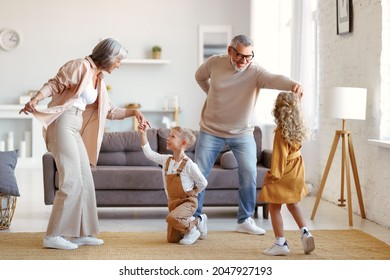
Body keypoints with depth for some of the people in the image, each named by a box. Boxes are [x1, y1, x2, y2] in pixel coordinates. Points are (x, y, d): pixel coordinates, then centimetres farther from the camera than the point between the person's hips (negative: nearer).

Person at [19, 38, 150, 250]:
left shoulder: (99, 81, 21)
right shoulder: (80, 66, -3)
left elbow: (109, 111, 29)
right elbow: (54, 84, -8)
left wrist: (133, 111, 18)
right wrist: (35, 99, -24)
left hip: (75, 130, 9)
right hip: (62, 124, -9)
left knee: (85, 182, 8)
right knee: (71, 181, -14)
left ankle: (81, 233, 14)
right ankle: (53, 236, -10)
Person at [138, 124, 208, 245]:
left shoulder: (188, 164, -17)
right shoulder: (166, 160, 2)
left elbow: (202, 183, -10)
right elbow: (149, 153, 4)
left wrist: (191, 193, 1)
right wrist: (143, 134, -1)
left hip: (188, 202, -7)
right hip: (173, 202, 7)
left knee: (171, 218, -36)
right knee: (172, 239, 8)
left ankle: (192, 230, -8)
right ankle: (194, 222, 26)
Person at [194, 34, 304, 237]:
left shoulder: (255, 72, -18)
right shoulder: (214, 63, -11)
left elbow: (275, 79, -40)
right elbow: (200, 77, 12)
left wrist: (292, 85, -60)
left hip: (242, 133, 0)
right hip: (211, 130, 0)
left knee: (249, 174, -5)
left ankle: (245, 220, 11)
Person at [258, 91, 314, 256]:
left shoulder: (281, 132, -20)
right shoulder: (297, 128, 0)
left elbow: (279, 156, -18)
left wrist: (273, 175, -12)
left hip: (283, 174, -8)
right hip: (297, 172, 8)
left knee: (274, 208, 2)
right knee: (293, 204, 26)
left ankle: (281, 243, 3)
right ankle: (305, 232, 14)